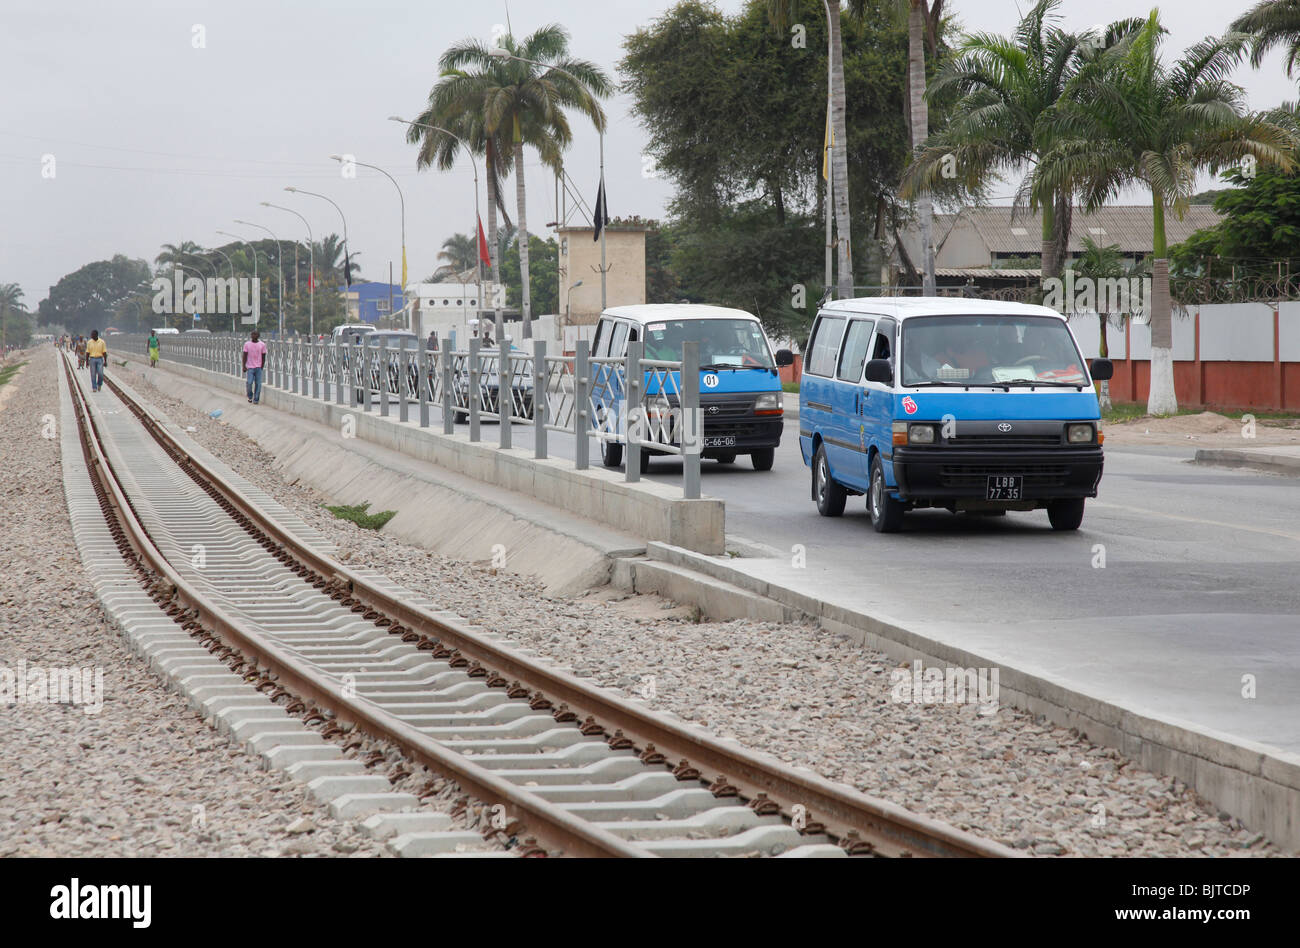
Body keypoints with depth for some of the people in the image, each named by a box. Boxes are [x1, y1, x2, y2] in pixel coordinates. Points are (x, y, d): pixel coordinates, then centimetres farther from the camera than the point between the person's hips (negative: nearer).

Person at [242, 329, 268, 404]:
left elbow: (263, 357, 6)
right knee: (249, 383, -11)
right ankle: (250, 397, 14)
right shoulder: (247, 344, 2)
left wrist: (261, 367, 3)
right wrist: (244, 366, -5)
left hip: (258, 368, 1)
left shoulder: (262, 345, 2)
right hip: (250, 367, -1)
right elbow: (244, 356, 2)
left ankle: (256, 400, 6)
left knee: (258, 384, -4)